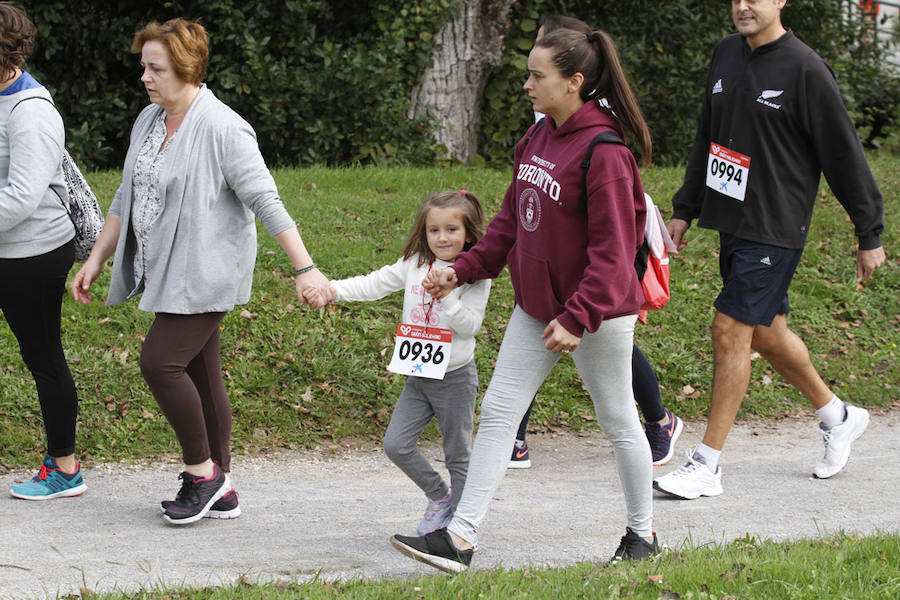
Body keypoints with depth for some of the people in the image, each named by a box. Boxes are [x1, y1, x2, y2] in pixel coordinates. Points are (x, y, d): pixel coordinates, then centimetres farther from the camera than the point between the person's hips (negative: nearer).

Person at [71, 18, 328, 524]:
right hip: (168, 273, 8)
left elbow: (267, 202, -18)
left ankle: (202, 471, -1)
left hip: (205, 274, -8)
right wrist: (97, 260, 20)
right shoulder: (149, 122, 10)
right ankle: (221, 491, 15)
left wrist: (305, 268, -22)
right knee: (200, 374, 10)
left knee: (160, 362, -15)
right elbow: (126, 199, 20)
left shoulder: (222, 129, -16)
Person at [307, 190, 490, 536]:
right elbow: (375, 284, 2)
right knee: (396, 444, -1)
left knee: (458, 455, 3)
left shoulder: (475, 277, -10)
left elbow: (470, 325, -16)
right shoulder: (415, 264, 3)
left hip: (455, 378, -5)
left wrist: (446, 298, -29)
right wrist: (334, 290, -11)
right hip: (418, 376, 5)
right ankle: (440, 496, 21)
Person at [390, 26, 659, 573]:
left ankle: (642, 532, 27)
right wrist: (464, 269, 9)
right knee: (499, 411, 3)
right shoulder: (537, 139, 6)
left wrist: (577, 319, -26)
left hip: (598, 312, -8)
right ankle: (461, 537, 2)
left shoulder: (604, 152, -21)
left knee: (617, 420, 8)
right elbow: (512, 220, 16)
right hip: (536, 306, 8)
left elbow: (611, 250, -23)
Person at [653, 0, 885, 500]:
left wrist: (870, 234, -6)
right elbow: (709, 139, 20)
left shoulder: (805, 69, -13)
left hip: (776, 229, -8)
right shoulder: (727, 55, 9)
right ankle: (839, 417, 36)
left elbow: (845, 154, -9)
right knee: (767, 332, 15)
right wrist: (686, 210, 19)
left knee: (731, 331, -10)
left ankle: (708, 466, -3)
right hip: (732, 222, 8)